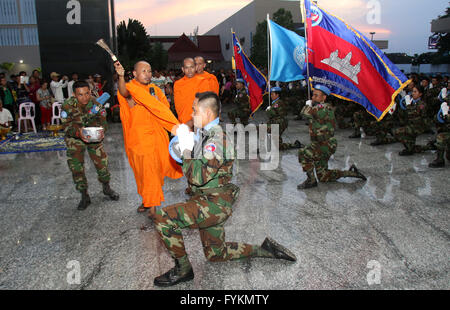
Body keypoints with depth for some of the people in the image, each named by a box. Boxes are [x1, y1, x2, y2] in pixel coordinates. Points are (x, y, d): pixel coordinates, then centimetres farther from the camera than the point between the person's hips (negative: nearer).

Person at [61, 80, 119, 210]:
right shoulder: (67, 106, -23)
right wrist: (79, 131, -45)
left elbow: (102, 119, -16)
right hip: (75, 137, -1)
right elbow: (66, 125, -23)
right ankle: (84, 196, 13)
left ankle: (106, 188, 24)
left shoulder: (95, 103, -18)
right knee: (76, 166, -3)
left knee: (101, 161, -2)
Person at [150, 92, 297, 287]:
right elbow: (203, 169, 21)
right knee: (215, 254, 20)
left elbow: (197, 177, -28)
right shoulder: (210, 135, 12)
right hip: (213, 204, 10)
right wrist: (186, 141, 12)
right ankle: (263, 250, 24)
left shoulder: (215, 139, -20)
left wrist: (186, 149, -16)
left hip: (213, 204, -10)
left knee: (161, 217, -18)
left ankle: (183, 269, -4)